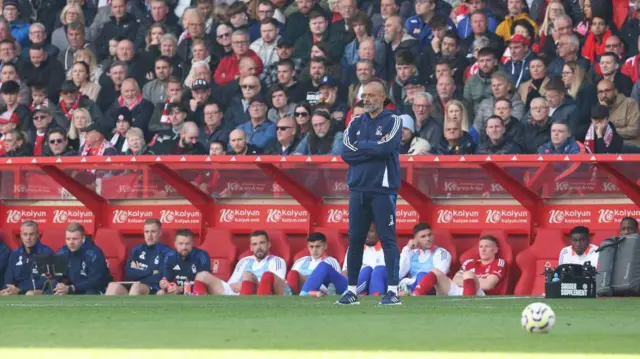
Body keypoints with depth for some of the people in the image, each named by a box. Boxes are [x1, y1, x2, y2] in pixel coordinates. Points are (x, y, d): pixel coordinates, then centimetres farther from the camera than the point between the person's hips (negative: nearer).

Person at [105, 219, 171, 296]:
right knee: (113, 286, -28)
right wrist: (150, 272, -2)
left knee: (136, 287, -39)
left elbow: (161, 278, -8)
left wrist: (138, 272, 0)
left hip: (154, 289, -5)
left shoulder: (166, 252, 4)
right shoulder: (137, 250, 19)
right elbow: (129, 273, 7)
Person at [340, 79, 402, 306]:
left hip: (383, 188, -5)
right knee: (354, 239, 5)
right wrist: (373, 149, -7)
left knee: (388, 238, -7)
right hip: (358, 189, 5)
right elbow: (346, 153, 1)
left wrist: (361, 145, -4)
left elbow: (386, 147, -17)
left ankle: (393, 291, -8)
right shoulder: (356, 124, 14)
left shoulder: (392, 122, 0)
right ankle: (352, 291, 10)